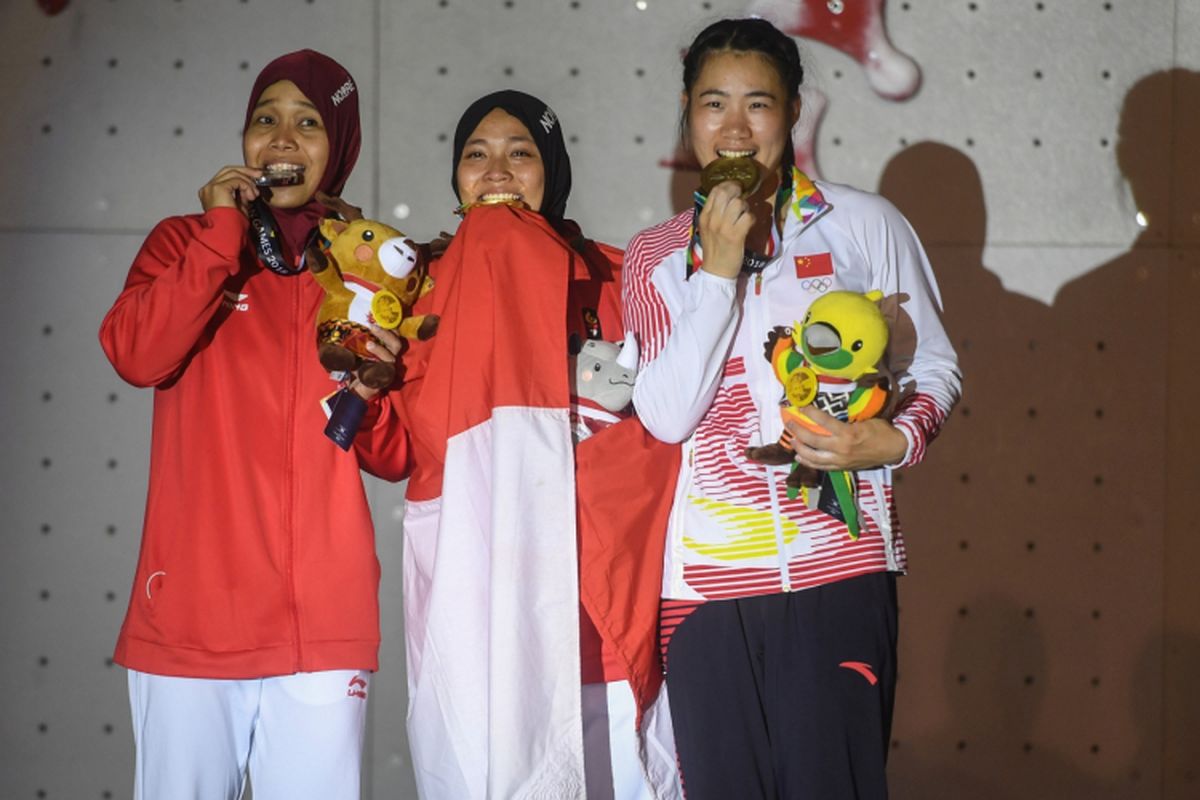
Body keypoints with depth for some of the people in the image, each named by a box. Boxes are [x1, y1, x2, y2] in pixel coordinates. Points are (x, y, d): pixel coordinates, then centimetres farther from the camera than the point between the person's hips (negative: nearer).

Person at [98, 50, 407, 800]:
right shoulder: (186, 242, 8)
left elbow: (392, 457, 10)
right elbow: (136, 356, -13)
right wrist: (223, 233, -9)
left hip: (324, 622, 1)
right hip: (190, 612, -1)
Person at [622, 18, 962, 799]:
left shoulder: (864, 223, 4)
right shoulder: (656, 254, 9)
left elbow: (934, 367, 10)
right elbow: (667, 415, -2)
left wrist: (896, 440, -10)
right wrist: (717, 268, -7)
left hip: (840, 566, -2)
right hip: (706, 578, 2)